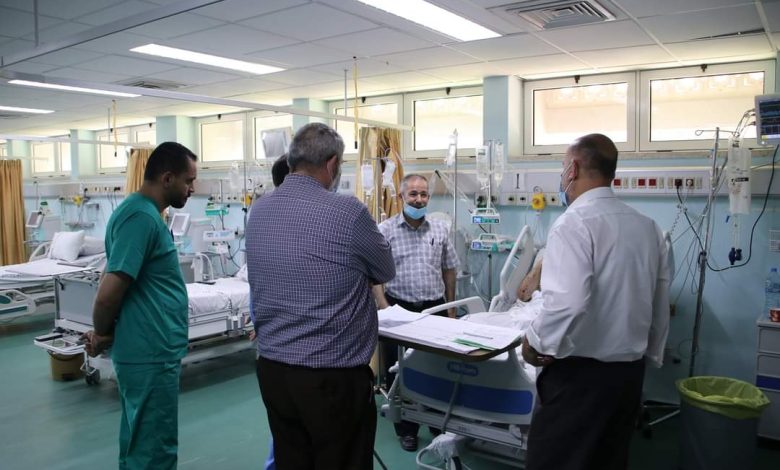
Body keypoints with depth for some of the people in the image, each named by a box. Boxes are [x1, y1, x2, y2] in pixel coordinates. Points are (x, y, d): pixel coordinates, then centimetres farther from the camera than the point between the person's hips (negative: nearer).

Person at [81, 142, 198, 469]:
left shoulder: (143, 212, 11)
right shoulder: (142, 217, -20)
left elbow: (113, 278, 17)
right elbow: (108, 293, -24)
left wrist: (102, 333, 12)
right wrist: (103, 334, -6)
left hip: (148, 349, 9)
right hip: (151, 353, -9)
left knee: (139, 442, 21)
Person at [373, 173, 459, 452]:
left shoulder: (440, 229, 6)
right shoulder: (385, 230, -4)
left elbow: (449, 270, 12)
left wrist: (450, 309, 11)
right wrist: (385, 308, -15)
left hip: (434, 308, 2)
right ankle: (406, 429, 23)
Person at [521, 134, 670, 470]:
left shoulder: (575, 222, -17)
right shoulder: (647, 227, 6)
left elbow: (568, 303, -28)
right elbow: (660, 304, 13)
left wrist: (536, 342, -12)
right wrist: (649, 353, 25)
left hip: (579, 373, -7)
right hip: (629, 371, 8)